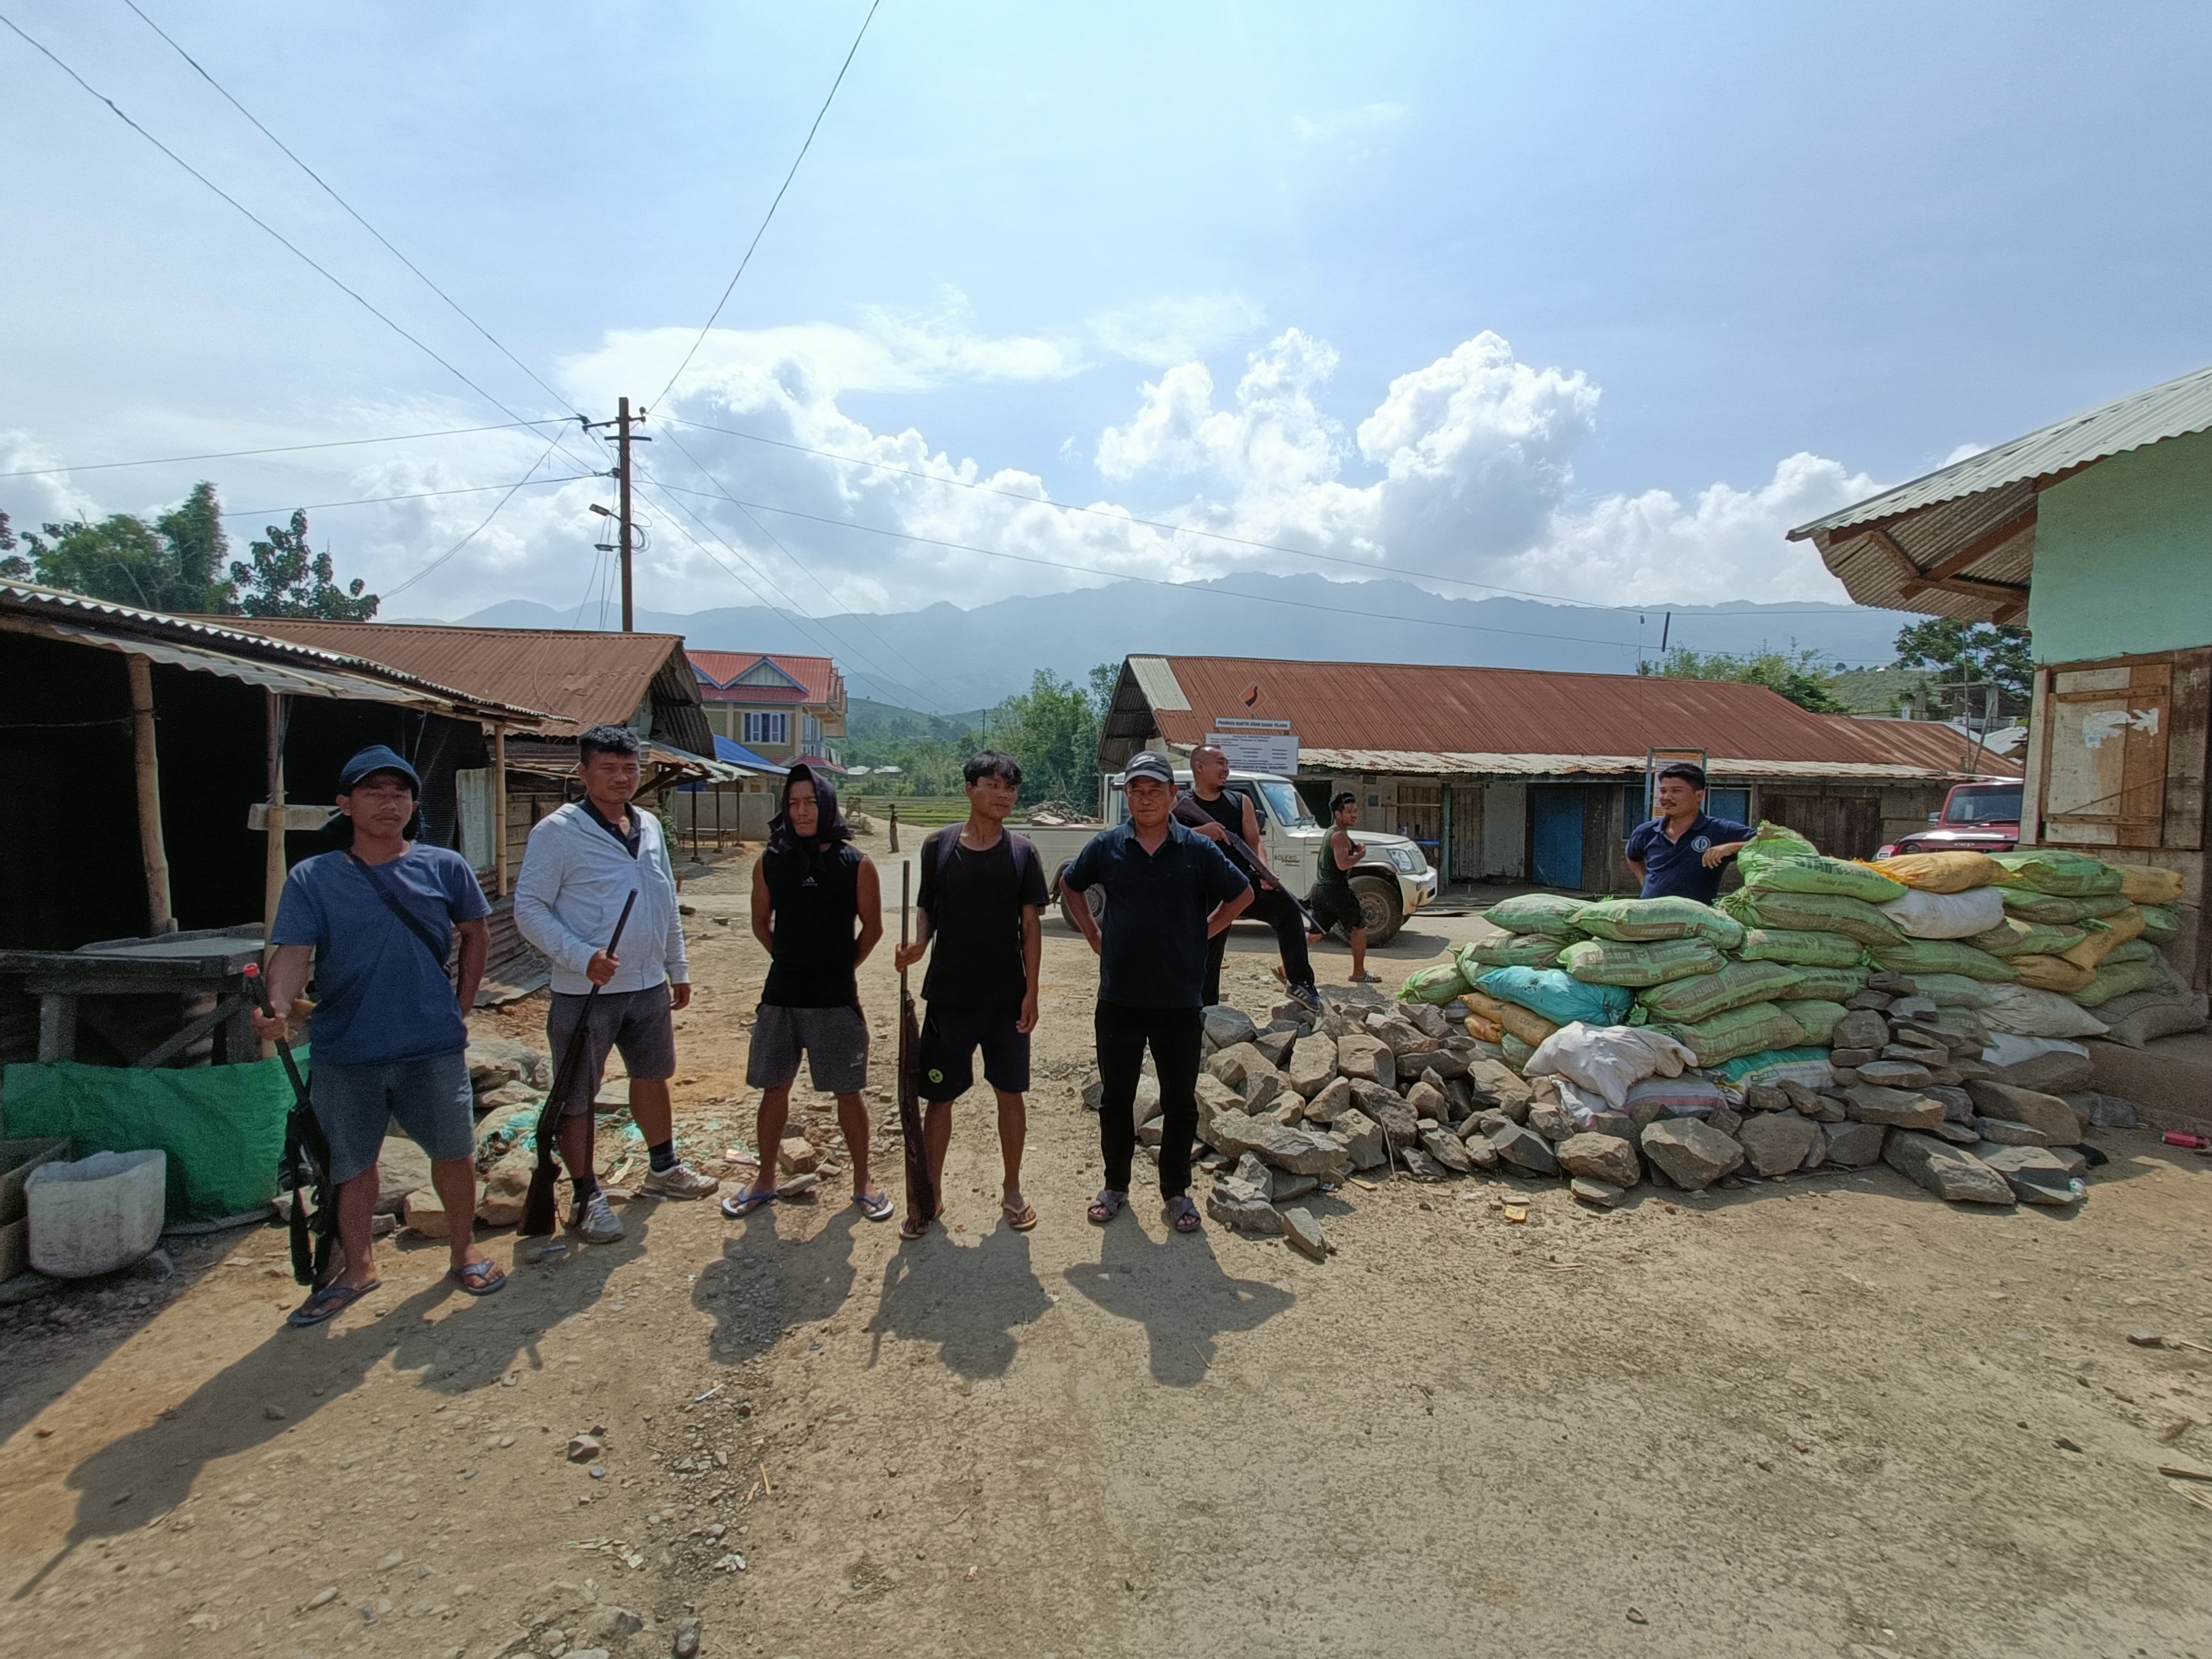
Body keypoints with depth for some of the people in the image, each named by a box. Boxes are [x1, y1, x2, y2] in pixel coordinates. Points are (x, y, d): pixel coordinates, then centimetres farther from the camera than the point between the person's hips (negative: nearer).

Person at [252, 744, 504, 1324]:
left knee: (454, 1152, 11)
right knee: (351, 1164, 14)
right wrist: (278, 1006, -31)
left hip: (433, 1047, 0)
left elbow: (474, 934, 11)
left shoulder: (445, 868, -1)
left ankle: (464, 1249, 32)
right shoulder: (312, 878, -3)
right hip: (344, 1053, 0)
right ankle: (357, 1266, 34)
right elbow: (293, 952, -12)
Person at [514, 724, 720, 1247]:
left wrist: (678, 969, 17)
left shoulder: (649, 826, 8)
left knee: (653, 1077, 20)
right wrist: (581, 956, -25)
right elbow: (528, 909, -14)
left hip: (649, 987, 7)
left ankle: (663, 1170, 37)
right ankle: (588, 1198, 19)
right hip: (585, 992, -6)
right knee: (577, 1097, 5)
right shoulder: (557, 831, -12)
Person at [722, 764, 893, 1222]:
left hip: (836, 999, -2)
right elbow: (761, 922, 14)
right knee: (773, 1088, 13)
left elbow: (871, 927, 4)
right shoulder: (771, 862, 1)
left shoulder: (856, 864, -6)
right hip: (780, 996, 3)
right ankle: (765, 1179, 31)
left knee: (849, 1093, 6)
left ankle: (862, 1182, 22)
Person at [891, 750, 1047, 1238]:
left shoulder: (1021, 853, -2)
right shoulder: (939, 846, -2)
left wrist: (1031, 992, -6)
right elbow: (927, 908, 6)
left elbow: (1031, 924, -1)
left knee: (1010, 1093, 9)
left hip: (1007, 997, 0)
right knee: (938, 1096, 7)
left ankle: (1012, 1191, 27)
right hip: (949, 995, 0)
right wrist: (918, 944, -15)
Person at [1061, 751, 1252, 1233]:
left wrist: (1202, 933, 2)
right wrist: (1094, 935, 7)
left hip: (1180, 1002, -1)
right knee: (1116, 1098, 13)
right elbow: (1071, 887, 16)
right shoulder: (1107, 846, -1)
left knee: (1181, 1102, 10)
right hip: (1118, 999, 1)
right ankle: (1115, 1186, 30)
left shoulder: (1198, 849, -4)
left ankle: (1176, 1191, 27)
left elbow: (1242, 895, 8)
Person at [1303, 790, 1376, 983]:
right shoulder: (1340, 835, -13)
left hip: (1319, 888, 9)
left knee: (1317, 933, 10)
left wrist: (1355, 847, 14)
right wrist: (1361, 854, -9)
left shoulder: (1330, 832, 18)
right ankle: (1359, 973, 12)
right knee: (1359, 927, 6)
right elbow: (1343, 864, -25)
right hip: (1335, 889, -9)